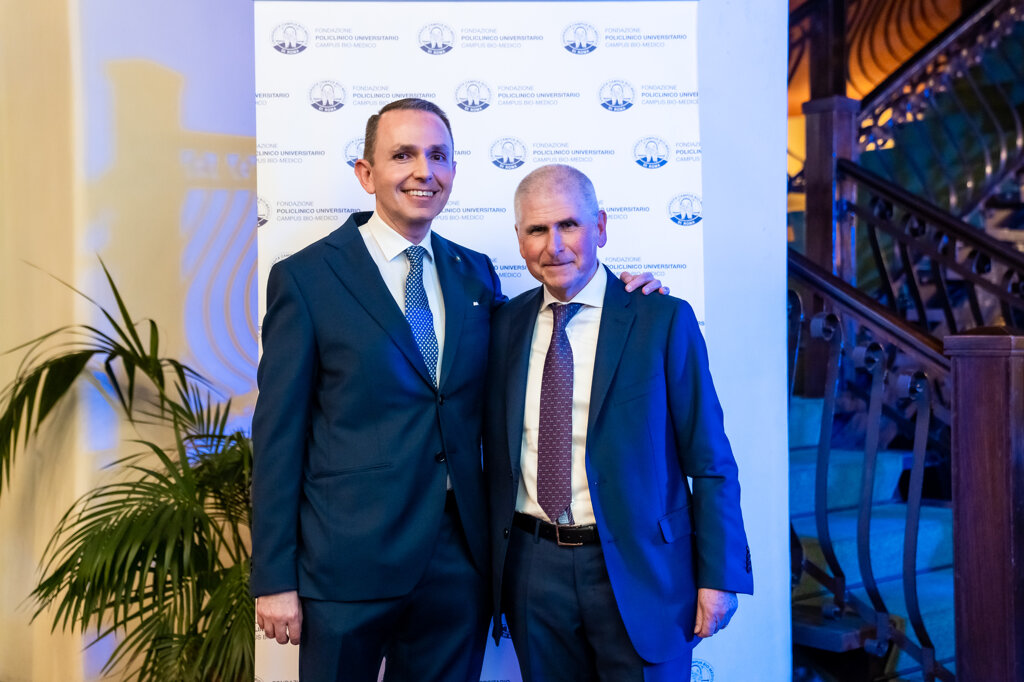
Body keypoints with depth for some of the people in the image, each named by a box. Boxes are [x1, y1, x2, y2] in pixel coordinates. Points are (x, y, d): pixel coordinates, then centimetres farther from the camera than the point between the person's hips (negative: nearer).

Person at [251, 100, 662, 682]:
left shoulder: (475, 273, 8)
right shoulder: (305, 277, -6)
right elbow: (279, 432, -6)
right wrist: (274, 579, -8)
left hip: (459, 560, 4)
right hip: (350, 561, -4)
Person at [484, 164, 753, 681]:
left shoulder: (664, 320, -7)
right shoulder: (505, 323, 4)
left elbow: (709, 461, -6)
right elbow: (497, 454, 9)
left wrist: (719, 577, -7)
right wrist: (493, 566, 8)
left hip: (638, 570, -3)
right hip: (533, 567, 3)